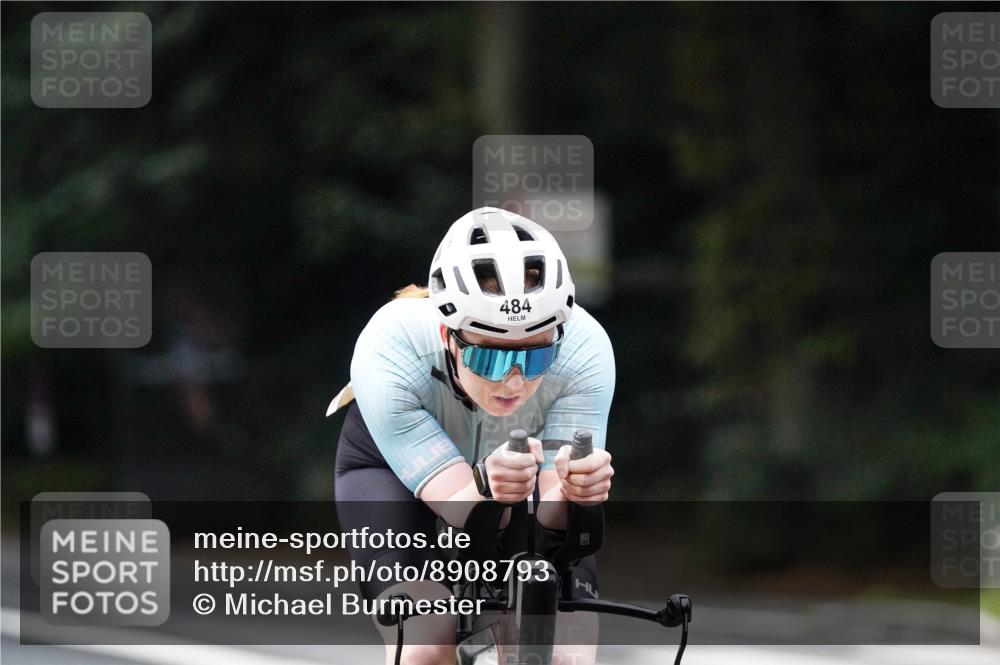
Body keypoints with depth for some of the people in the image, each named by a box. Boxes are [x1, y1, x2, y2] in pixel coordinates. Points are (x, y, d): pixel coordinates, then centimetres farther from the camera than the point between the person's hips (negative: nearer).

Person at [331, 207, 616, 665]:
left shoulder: (586, 350, -34)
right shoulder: (387, 354, -38)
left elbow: (550, 519, -35)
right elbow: (463, 516, -40)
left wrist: (573, 491, -58)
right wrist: (487, 489, -63)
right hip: (393, 469, -1)